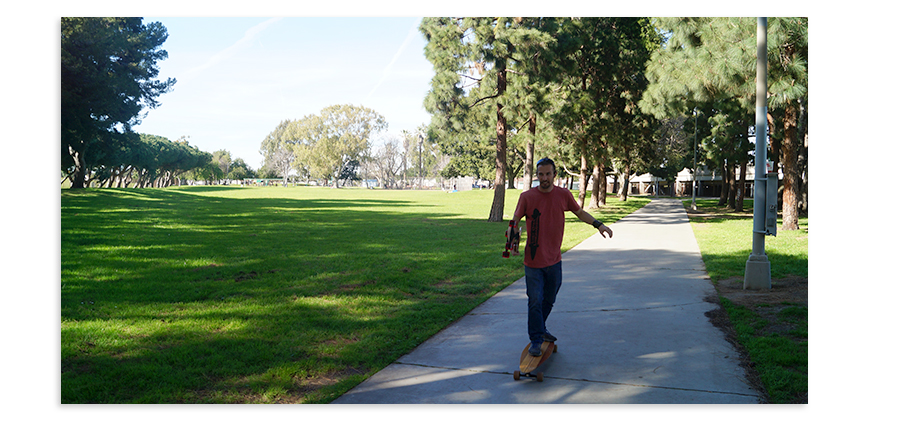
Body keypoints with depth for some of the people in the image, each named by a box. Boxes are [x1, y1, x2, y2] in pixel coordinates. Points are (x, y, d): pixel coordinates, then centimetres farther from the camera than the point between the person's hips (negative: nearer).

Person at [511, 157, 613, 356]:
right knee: (535, 301, -3)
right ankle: (536, 341, 9)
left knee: (549, 300, 18)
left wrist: (598, 224, 6)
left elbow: (580, 212, 15)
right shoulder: (527, 197, -8)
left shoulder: (563, 195, 0)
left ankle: (540, 329, 40)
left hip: (554, 261, 3)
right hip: (533, 261, -3)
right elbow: (515, 220, -4)